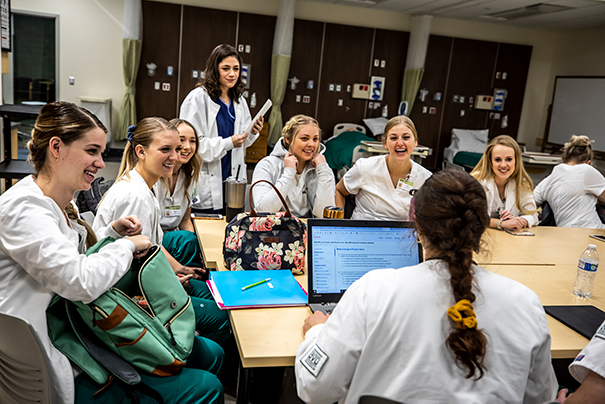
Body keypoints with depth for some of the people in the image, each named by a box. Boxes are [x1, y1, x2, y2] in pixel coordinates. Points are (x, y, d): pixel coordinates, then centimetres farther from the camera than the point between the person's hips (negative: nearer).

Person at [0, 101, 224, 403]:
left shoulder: (61, 204, 8)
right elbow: (81, 282, -31)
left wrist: (112, 234, 2)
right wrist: (127, 245, -13)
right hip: (60, 372, -10)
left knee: (210, 353, 7)